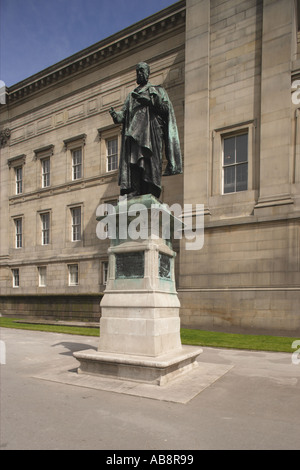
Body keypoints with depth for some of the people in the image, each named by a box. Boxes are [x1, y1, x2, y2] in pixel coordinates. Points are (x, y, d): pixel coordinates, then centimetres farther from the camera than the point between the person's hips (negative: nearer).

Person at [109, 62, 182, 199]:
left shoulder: (157, 90, 20)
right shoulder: (131, 95, 31)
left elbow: (166, 107, 3)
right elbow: (124, 114, 19)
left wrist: (149, 100, -9)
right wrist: (115, 114, -3)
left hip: (151, 129, -4)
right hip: (132, 131, 4)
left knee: (149, 161, -17)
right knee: (132, 160, -13)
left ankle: (150, 195, -22)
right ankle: (133, 193, -21)